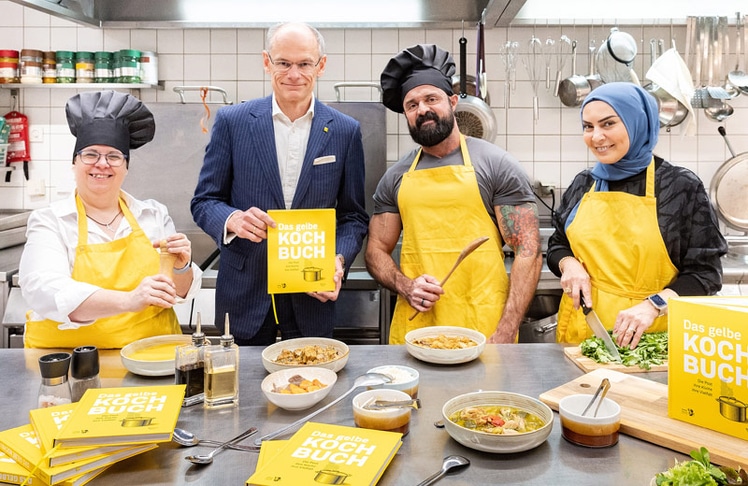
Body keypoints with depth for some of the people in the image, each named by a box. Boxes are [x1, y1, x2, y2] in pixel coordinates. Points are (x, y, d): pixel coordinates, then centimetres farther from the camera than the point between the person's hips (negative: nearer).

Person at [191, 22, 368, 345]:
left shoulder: (345, 131, 0)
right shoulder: (232, 121, -2)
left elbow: (353, 215, 4)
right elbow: (204, 201, 2)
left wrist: (339, 260, -14)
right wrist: (233, 219, -19)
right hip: (245, 297, 0)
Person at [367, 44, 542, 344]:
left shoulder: (497, 165, -2)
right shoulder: (395, 178, 8)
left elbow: (528, 252, -6)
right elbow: (377, 251, 13)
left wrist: (506, 334, -14)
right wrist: (405, 286, -8)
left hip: (483, 329, -3)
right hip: (412, 327, 3)